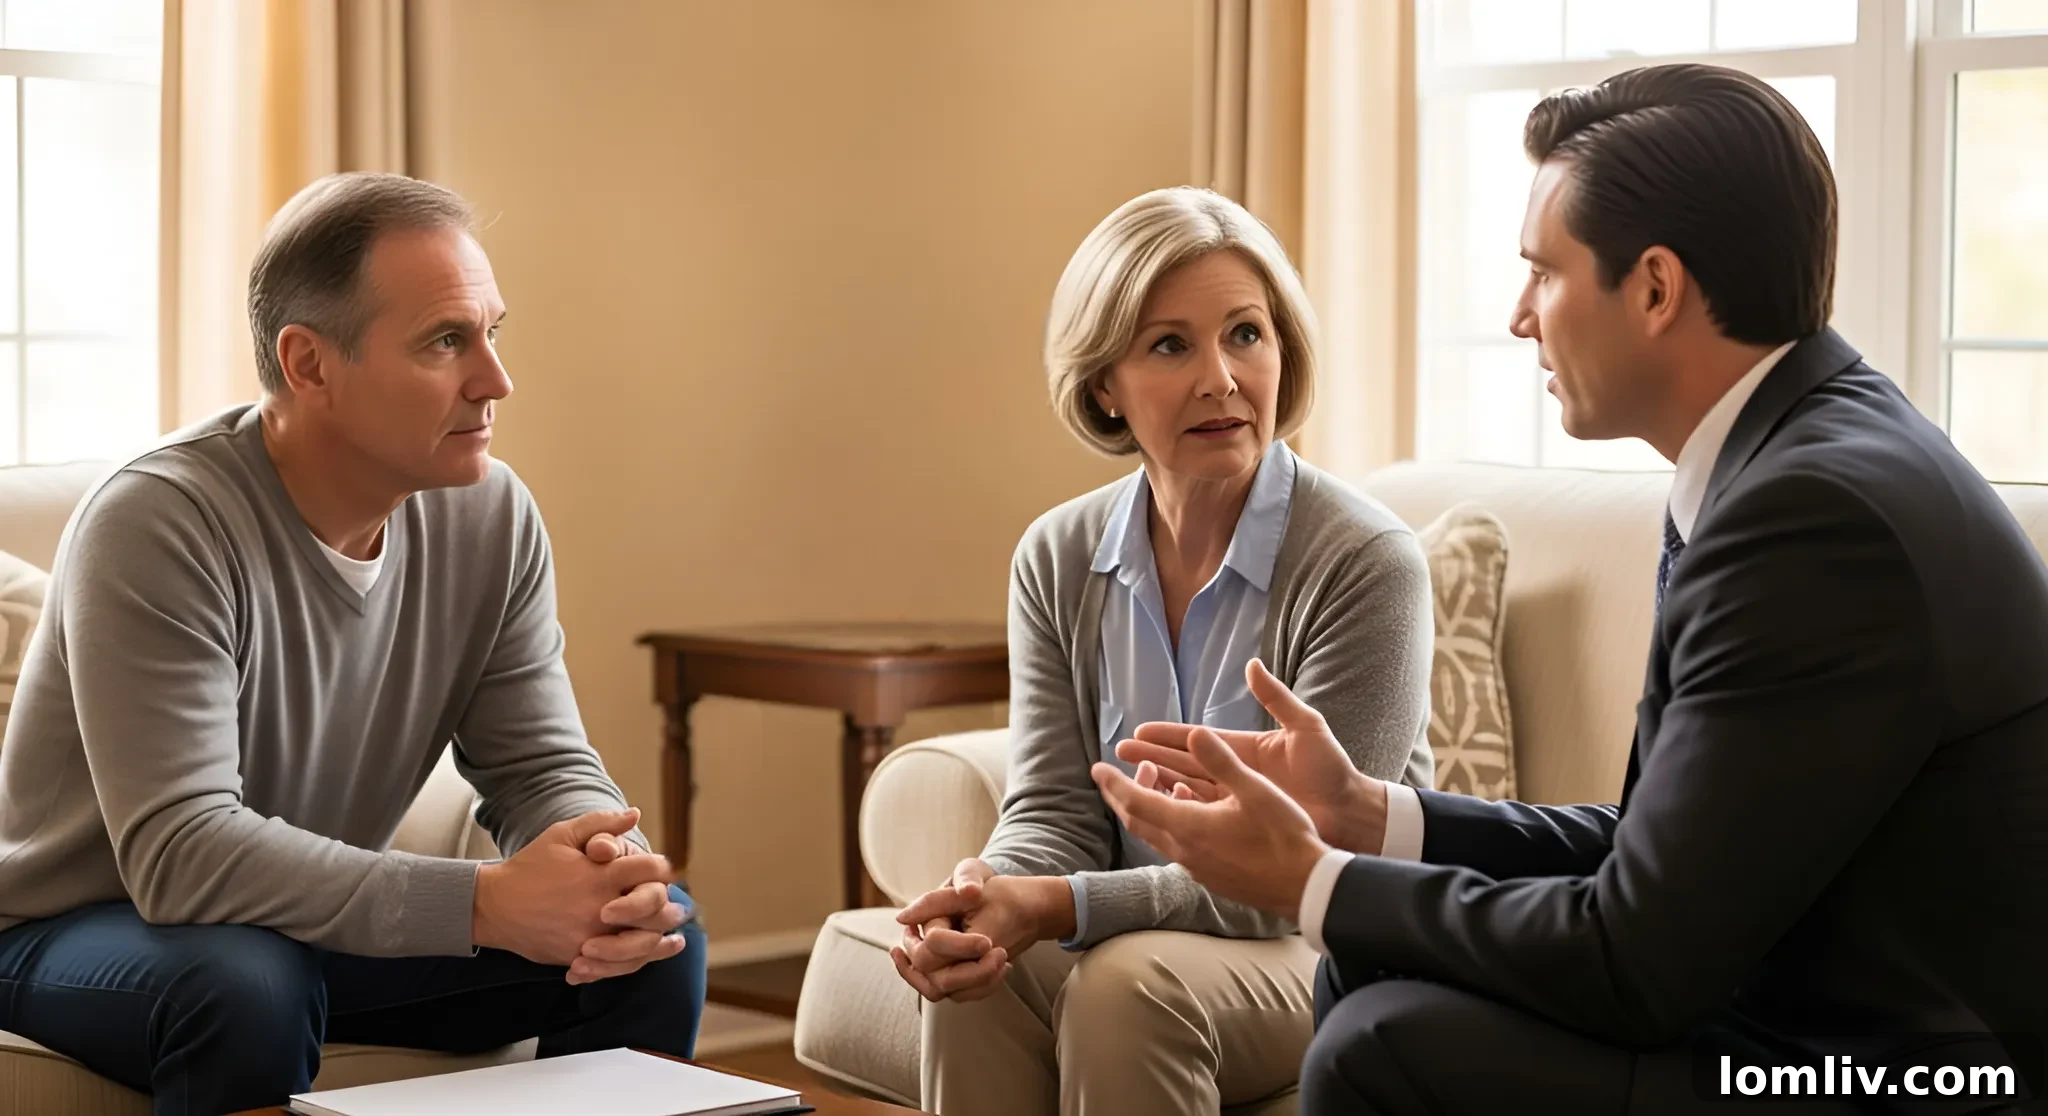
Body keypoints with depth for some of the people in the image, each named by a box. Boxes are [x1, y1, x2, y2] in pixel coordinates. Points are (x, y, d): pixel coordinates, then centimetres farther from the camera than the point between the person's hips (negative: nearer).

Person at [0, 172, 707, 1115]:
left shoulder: (491, 518, -7)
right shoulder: (157, 523, -26)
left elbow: (544, 766, -4)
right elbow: (179, 852, -34)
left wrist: (608, 864, -29)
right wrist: (488, 901, -39)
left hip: (333, 923, 5)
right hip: (77, 933, -5)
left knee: (654, 938, -12)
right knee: (247, 985, -38)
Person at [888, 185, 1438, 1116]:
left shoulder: (1366, 563, -16)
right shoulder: (1057, 560, 2)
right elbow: (1054, 811, -1)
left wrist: (1060, 908, -29)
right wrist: (986, 898, -26)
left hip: (1333, 950, -4)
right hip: (1137, 930, 4)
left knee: (1130, 983, -33)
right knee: (980, 979, -27)